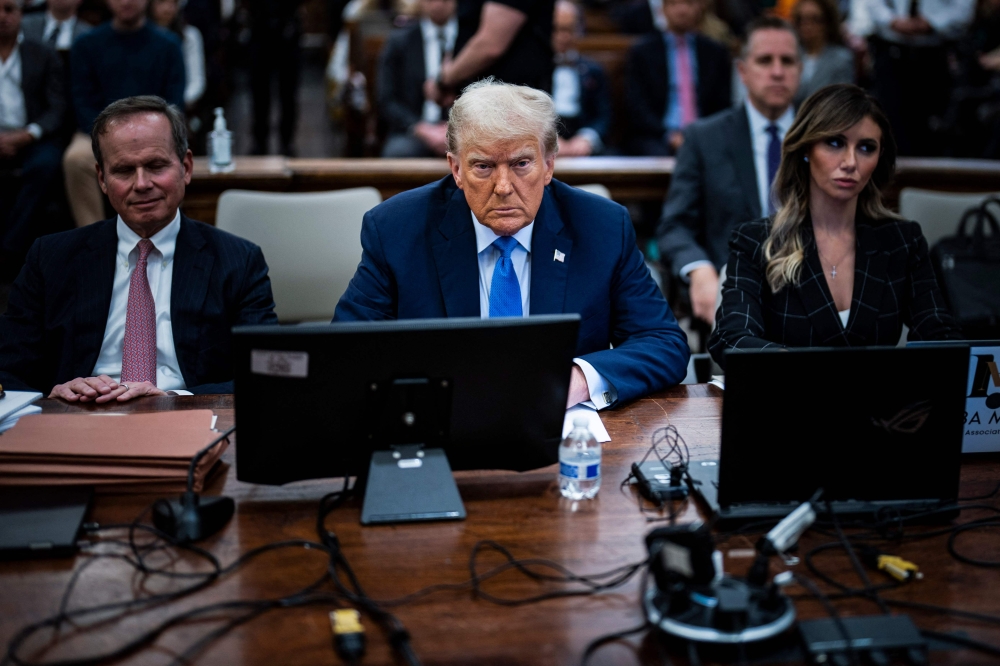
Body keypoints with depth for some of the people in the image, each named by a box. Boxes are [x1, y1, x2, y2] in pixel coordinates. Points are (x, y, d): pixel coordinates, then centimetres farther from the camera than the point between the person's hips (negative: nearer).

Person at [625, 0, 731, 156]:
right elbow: (637, 107, 0)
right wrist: (669, 135, -14)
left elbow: (723, 105, 12)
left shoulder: (716, 53, 14)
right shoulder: (641, 52, 8)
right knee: (662, 154, -34)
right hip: (656, 138, -1)